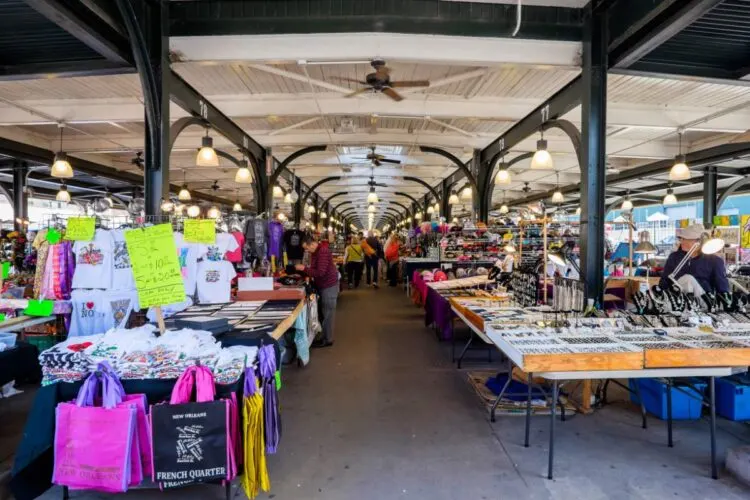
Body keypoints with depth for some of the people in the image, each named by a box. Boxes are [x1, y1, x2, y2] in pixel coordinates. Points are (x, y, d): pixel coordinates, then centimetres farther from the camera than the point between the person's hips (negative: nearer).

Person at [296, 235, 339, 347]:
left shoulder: (322, 251, -23)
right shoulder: (316, 252, 9)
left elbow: (320, 272, -27)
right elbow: (315, 269, 13)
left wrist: (304, 268, -22)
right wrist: (304, 271, -2)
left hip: (329, 286, -10)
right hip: (324, 285, 10)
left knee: (327, 313, -3)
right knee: (325, 312, 15)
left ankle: (327, 340, 6)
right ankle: (326, 337, 25)